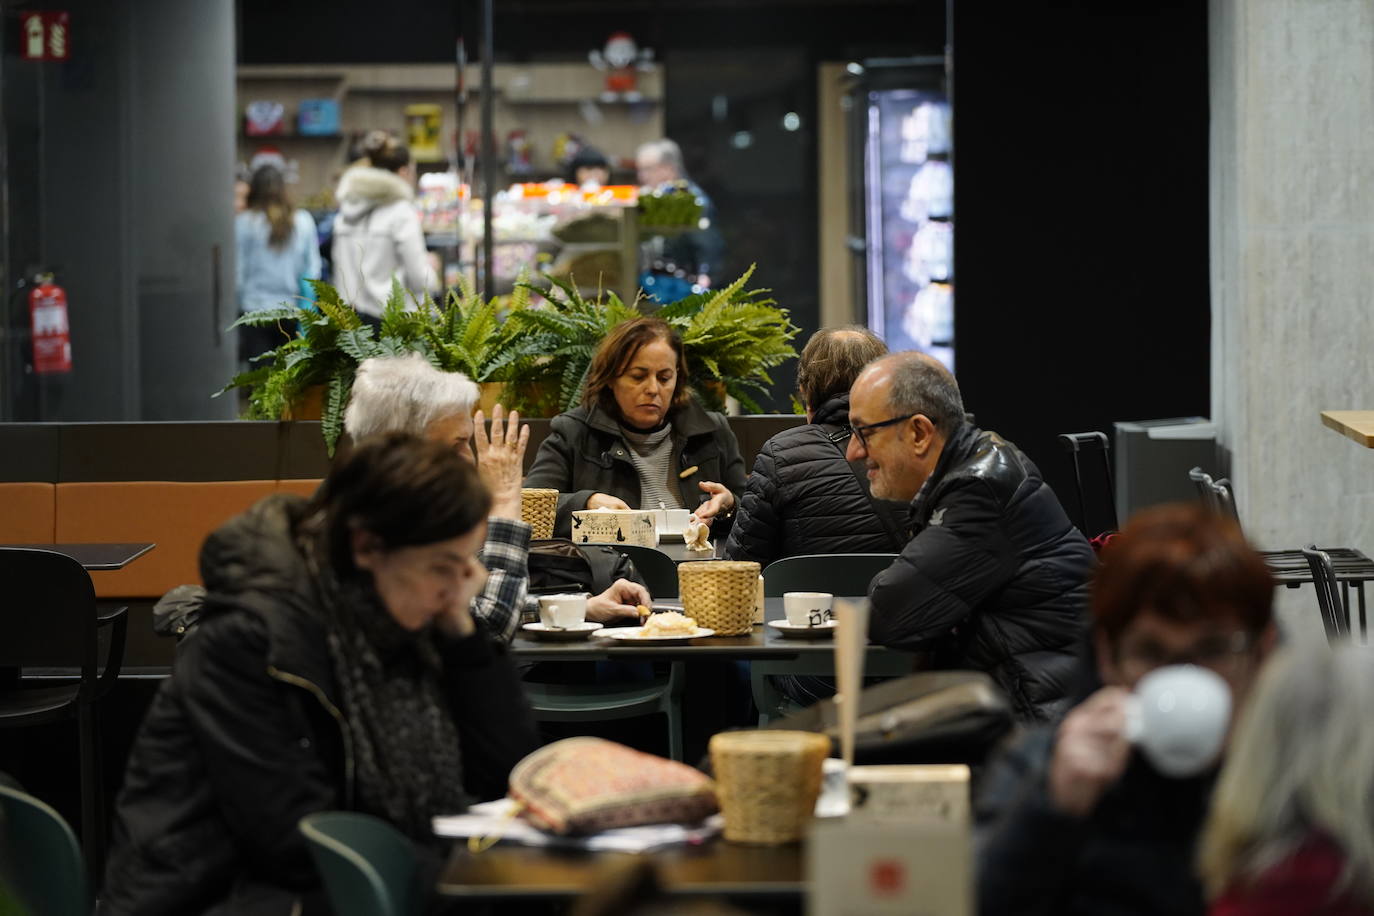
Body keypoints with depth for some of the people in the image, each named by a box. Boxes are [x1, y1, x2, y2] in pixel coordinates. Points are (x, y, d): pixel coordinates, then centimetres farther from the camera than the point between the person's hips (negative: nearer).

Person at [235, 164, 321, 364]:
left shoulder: (244, 222, -6)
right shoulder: (304, 222, 2)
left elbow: (237, 270, -2)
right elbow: (313, 269, 5)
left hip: (254, 308, -2)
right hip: (291, 310, 2)